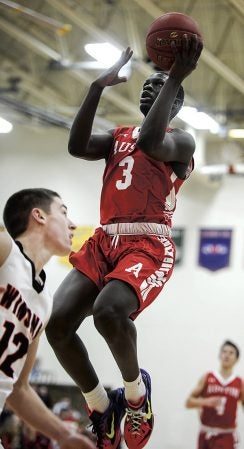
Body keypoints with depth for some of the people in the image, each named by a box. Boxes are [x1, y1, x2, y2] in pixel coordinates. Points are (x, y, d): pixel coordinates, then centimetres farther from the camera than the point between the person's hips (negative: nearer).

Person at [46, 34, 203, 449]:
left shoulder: (181, 141, 5)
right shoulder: (118, 136, 22)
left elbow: (149, 142, -20)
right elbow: (77, 147, 1)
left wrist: (175, 79, -18)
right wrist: (99, 85, -1)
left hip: (148, 245, -6)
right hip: (103, 242, 6)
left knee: (108, 311, -36)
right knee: (56, 323, -16)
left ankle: (136, 390, -7)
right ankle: (101, 407, 5)